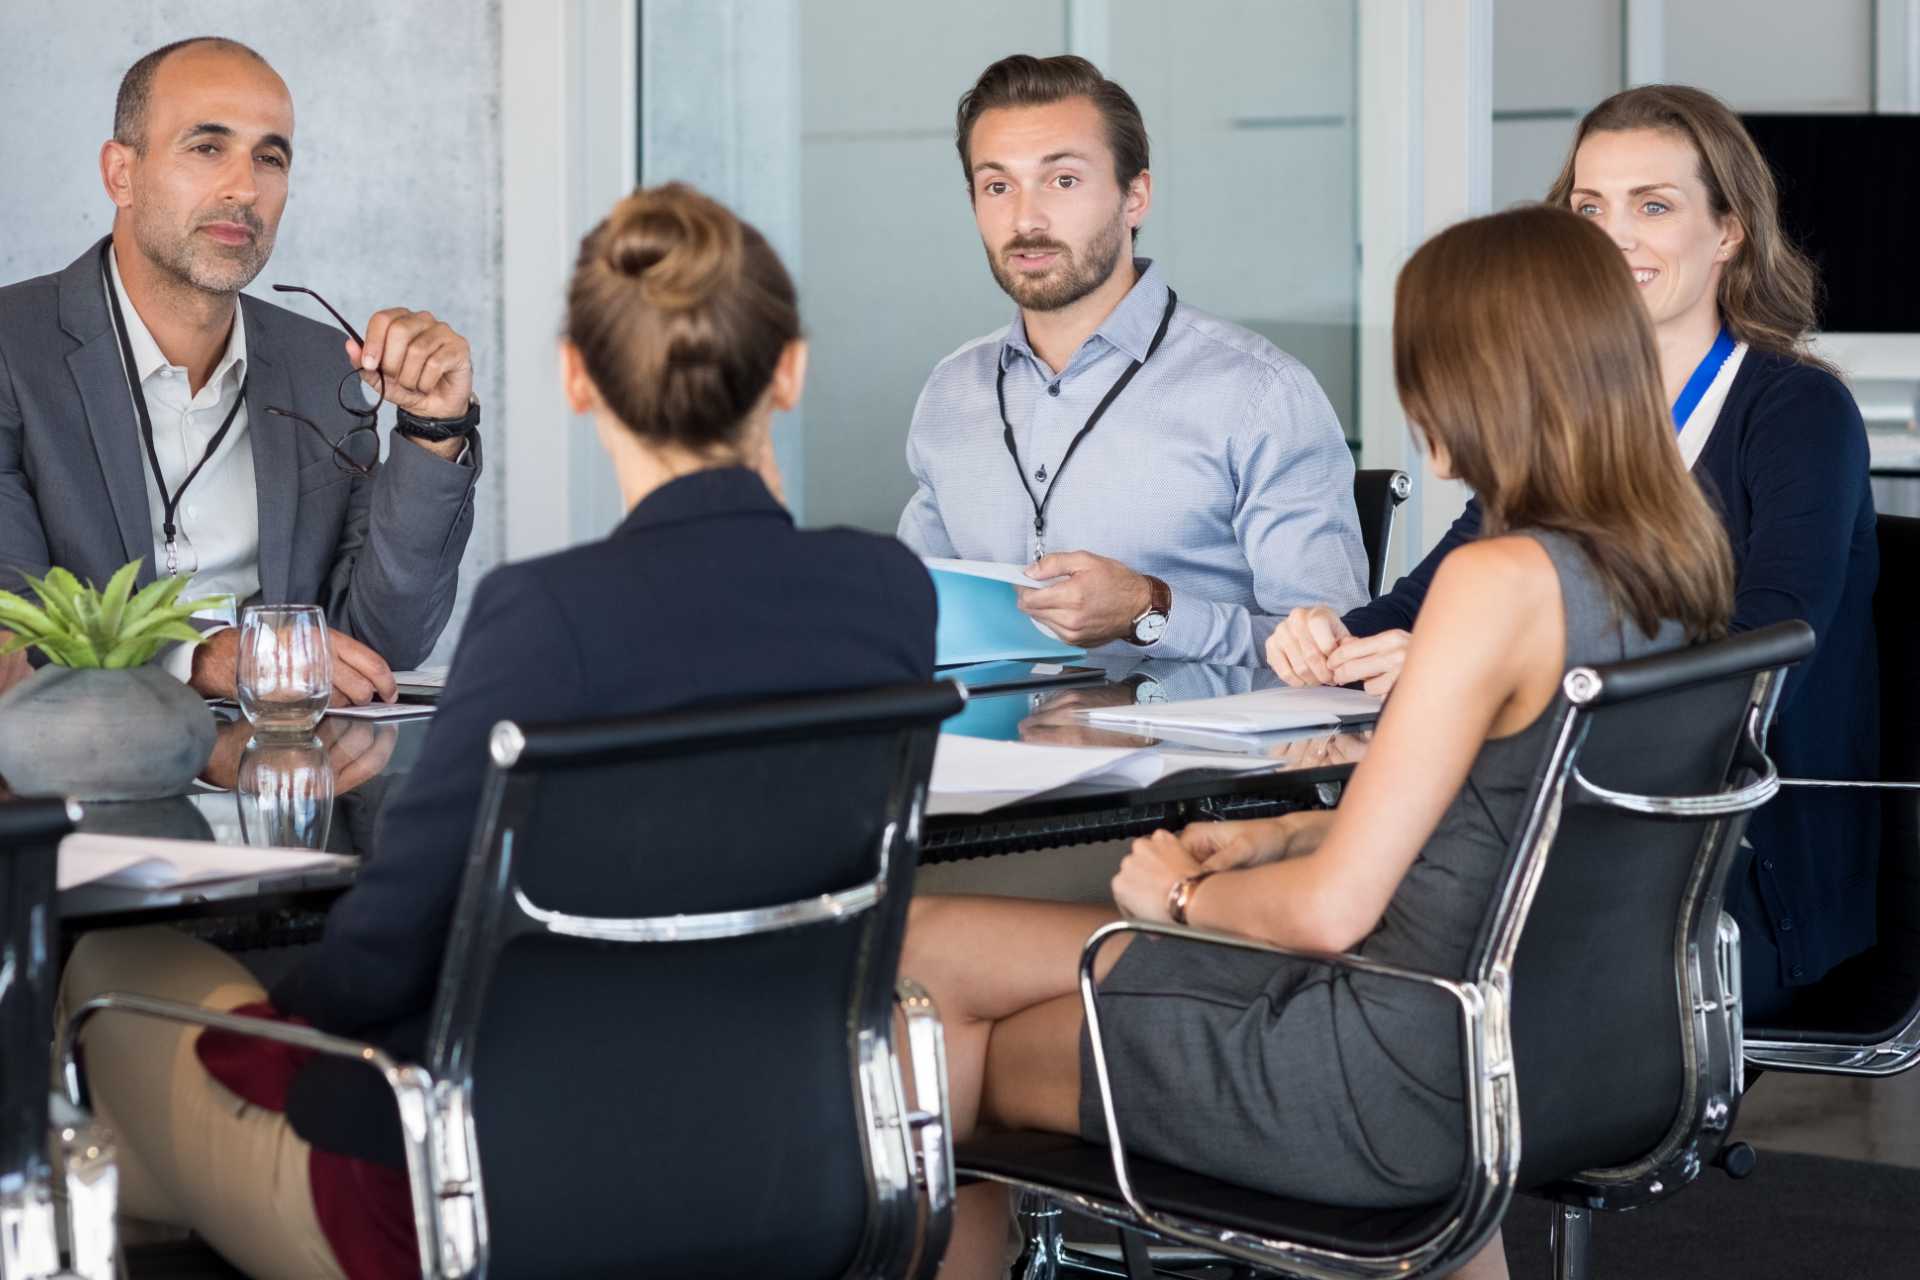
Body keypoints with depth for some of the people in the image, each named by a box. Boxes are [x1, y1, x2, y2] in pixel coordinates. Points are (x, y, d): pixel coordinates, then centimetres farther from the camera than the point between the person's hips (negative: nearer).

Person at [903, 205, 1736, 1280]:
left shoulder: (1502, 581, -24)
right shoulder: (1678, 566, 2)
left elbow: (1330, 909, -23)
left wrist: (1184, 895, -3)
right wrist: (1286, 835, 13)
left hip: (1408, 1089, -9)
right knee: (941, 947, 17)